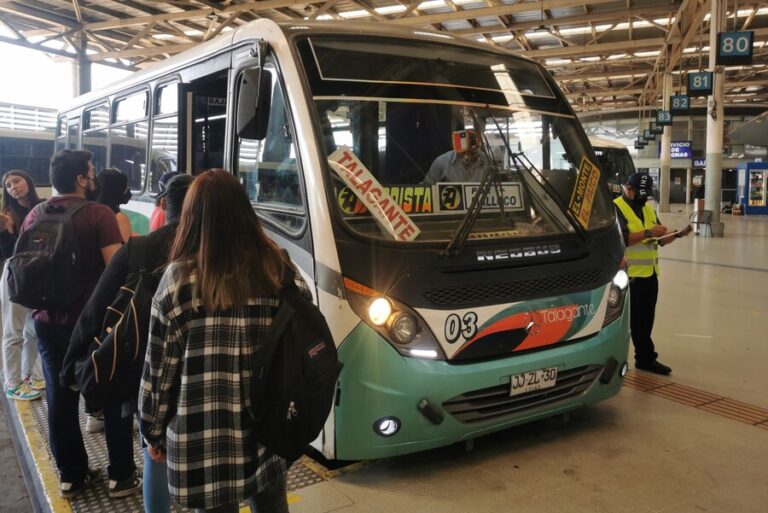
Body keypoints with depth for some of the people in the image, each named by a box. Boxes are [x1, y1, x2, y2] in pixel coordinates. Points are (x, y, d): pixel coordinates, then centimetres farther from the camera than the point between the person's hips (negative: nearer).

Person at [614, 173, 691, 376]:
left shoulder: (649, 209, 15)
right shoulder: (616, 209, -10)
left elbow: (659, 240, 16)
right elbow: (621, 239, -22)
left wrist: (678, 234, -1)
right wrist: (648, 232, -23)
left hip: (649, 274, 7)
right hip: (628, 275, -7)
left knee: (644, 321, 15)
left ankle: (645, 359, 26)